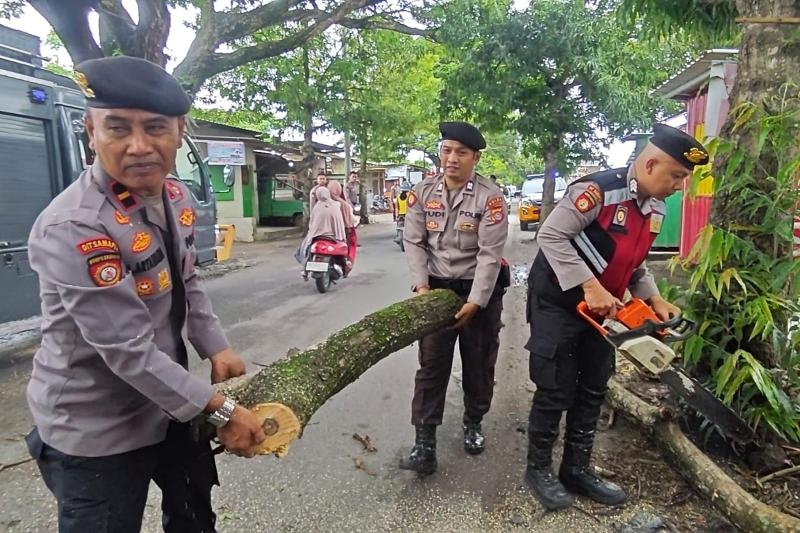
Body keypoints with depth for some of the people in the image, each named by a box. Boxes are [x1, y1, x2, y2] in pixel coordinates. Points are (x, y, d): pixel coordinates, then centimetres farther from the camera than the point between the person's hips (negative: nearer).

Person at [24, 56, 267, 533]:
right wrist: (220, 411, -22)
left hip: (168, 402, 7)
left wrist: (218, 349, -3)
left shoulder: (178, 196, -4)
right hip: (96, 430, -7)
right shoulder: (73, 228, -29)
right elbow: (128, 351, -28)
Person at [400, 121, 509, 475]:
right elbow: (414, 243, -2)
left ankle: (473, 423, 36)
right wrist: (421, 286, -13)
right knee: (431, 364, 1)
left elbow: (490, 254, -16)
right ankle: (424, 442, 7)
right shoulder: (422, 192, -1)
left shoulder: (490, 197, -11)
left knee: (478, 363, 12)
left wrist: (475, 302, -21)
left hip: (480, 290, -1)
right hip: (437, 287, 2)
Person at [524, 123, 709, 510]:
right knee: (556, 390, 0)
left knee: (593, 389, 14)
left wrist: (654, 300, 1)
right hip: (558, 302, -8)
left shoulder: (656, 210, 5)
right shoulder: (599, 190, -23)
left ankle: (577, 468, 30)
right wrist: (590, 287, -29)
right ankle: (538, 468, 20)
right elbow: (550, 236, -27)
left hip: (600, 309, 9)